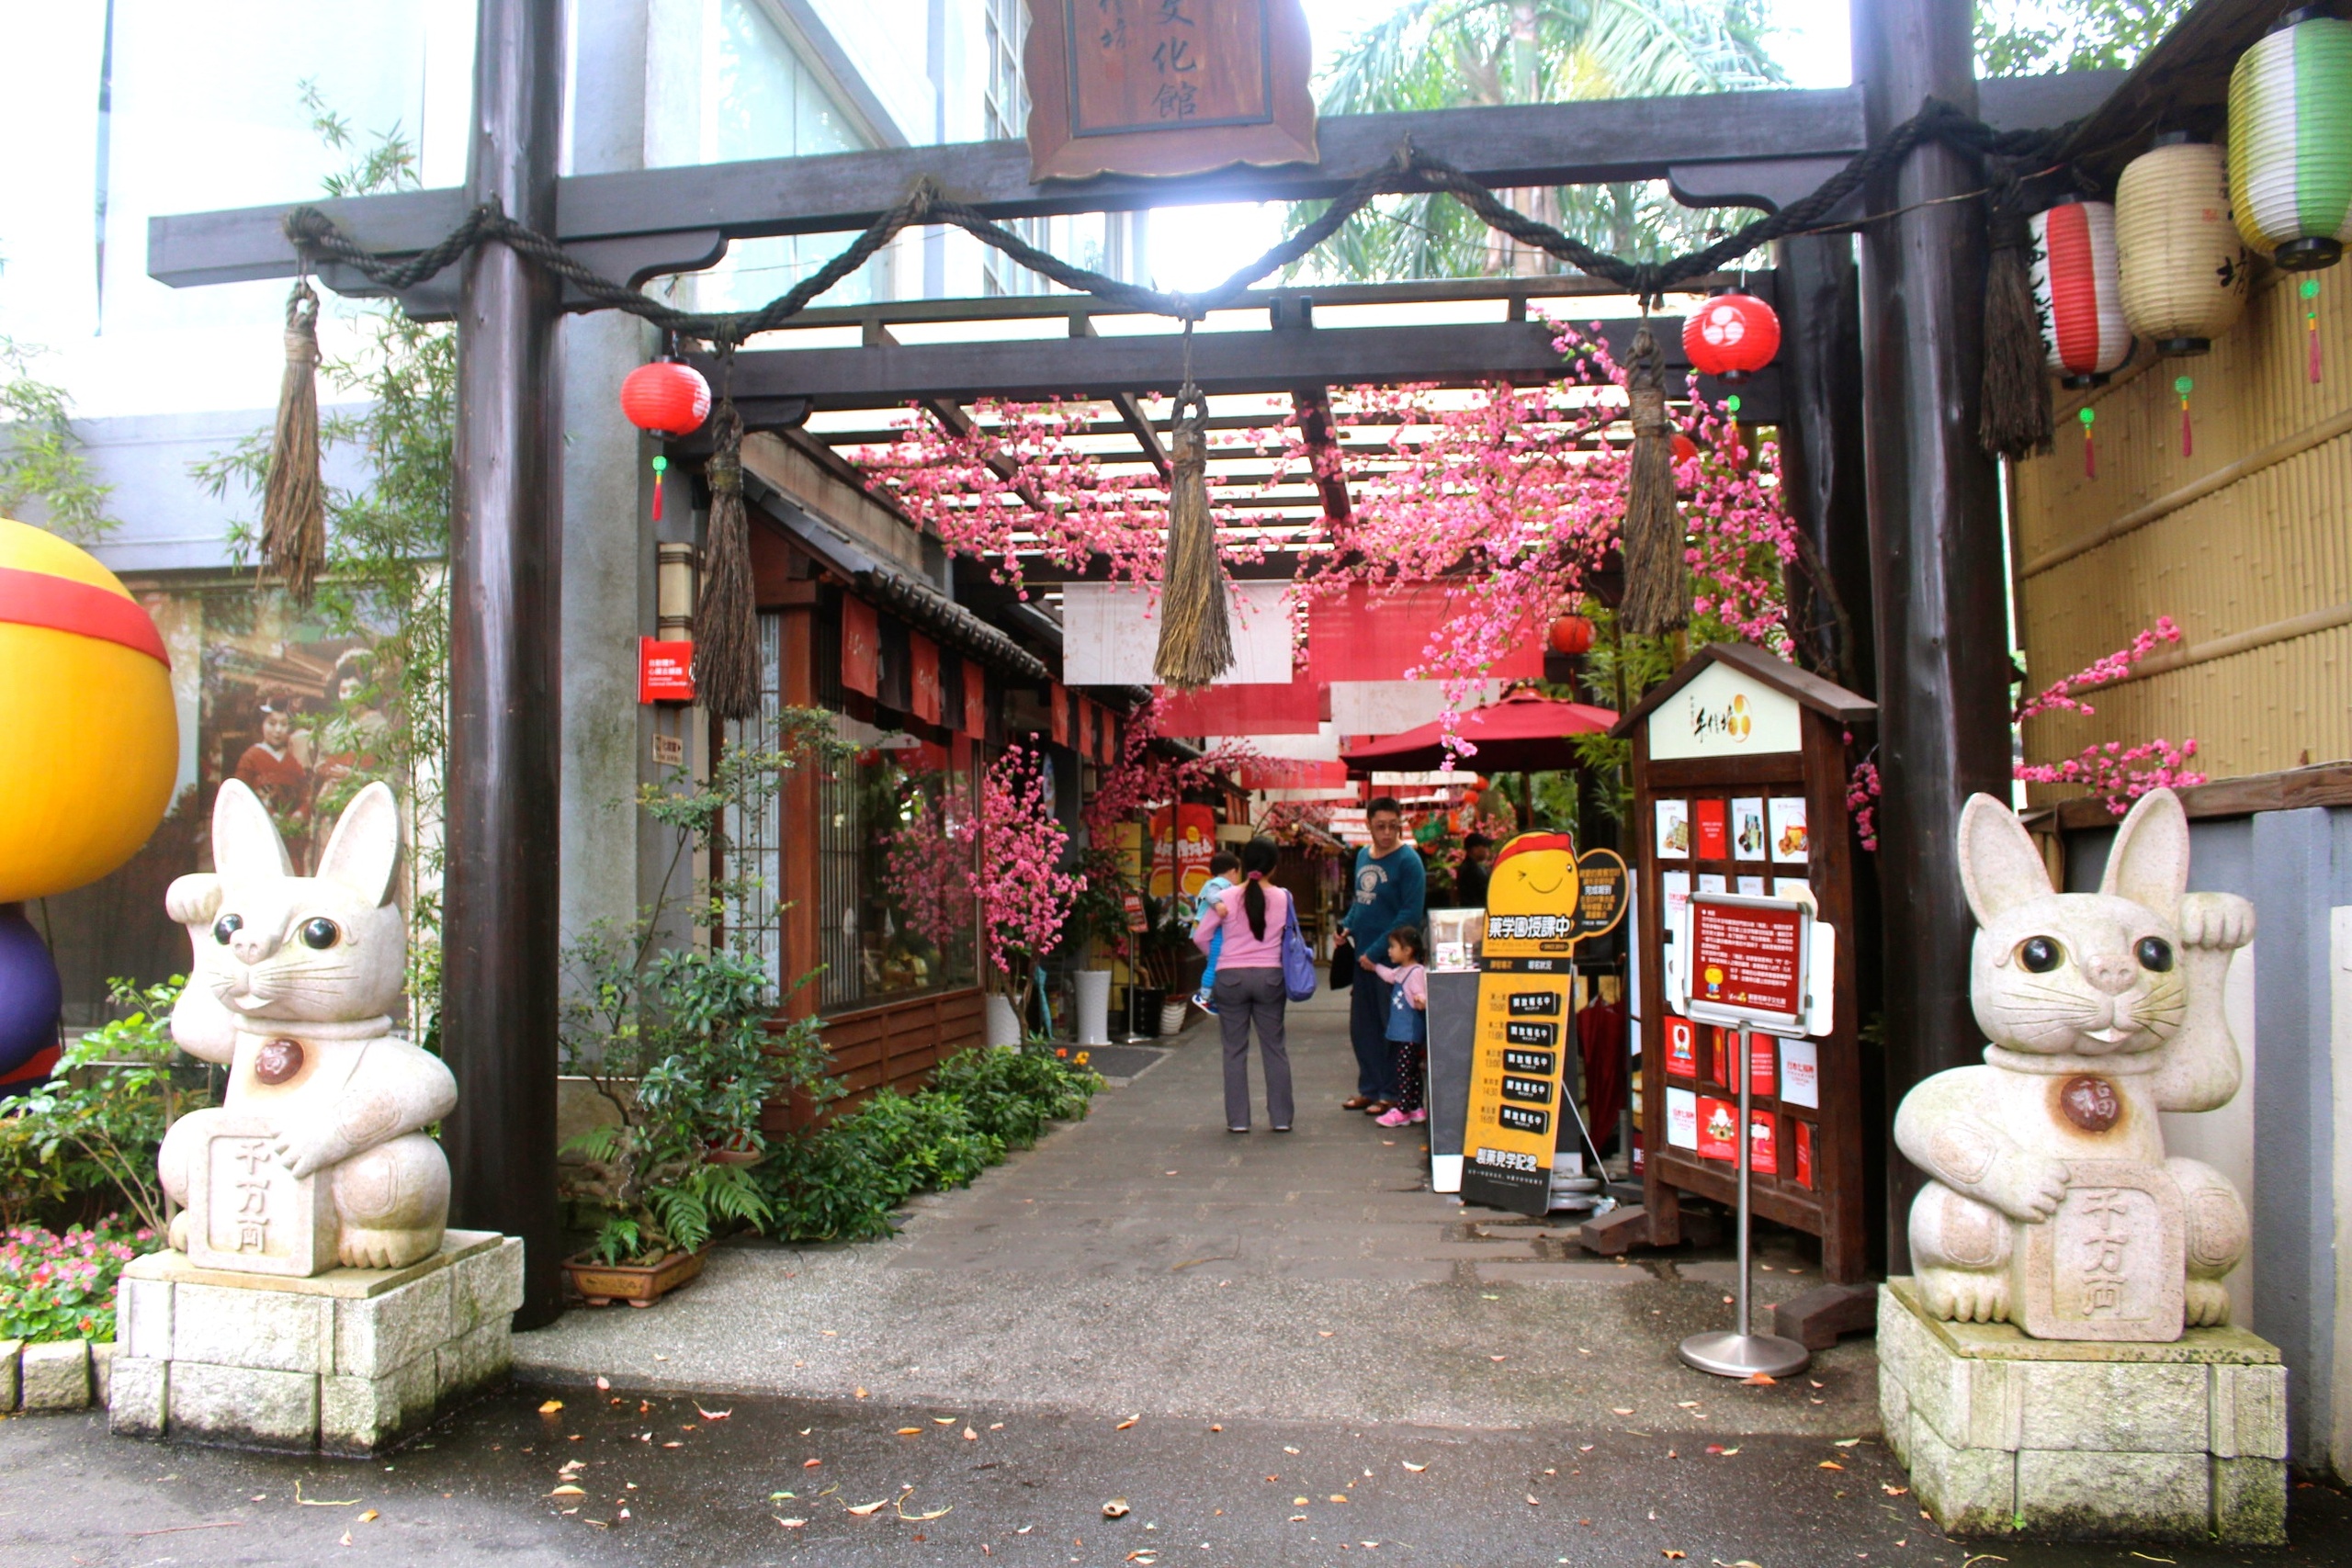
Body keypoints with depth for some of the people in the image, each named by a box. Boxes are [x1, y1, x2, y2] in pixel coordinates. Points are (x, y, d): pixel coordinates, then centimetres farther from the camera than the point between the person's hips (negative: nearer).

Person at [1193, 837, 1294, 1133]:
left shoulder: (1226, 898, -6)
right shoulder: (1283, 898, -4)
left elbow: (1200, 937, -1)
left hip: (1231, 978, -1)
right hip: (1270, 976, 1)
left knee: (1235, 1050, 7)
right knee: (1275, 1048, 11)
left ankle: (1237, 1119, 9)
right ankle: (1281, 1117, 14)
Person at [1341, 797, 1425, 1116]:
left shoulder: (1408, 860, -12)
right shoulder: (1363, 857, 10)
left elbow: (1411, 914, -17)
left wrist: (1376, 951, -18)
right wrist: (1347, 926, 3)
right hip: (1362, 957, 7)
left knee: (1392, 1029, 2)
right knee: (1361, 1028, 13)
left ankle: (1391, 1094, 12)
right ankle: (1369, 1088, 25)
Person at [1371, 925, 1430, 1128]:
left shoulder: (1417, 972, -17)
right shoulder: (1400, 971, 12)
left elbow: (1421, 996, -24)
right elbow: (1389, 975, 33)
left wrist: (1421, 1001, -46)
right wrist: (1374, 966, 45)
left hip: (1411, 1033, -9)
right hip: (1401, 1031, 10)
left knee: (1405, 1071, -7)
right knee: (1412, 1071, 15)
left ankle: (1401, 1112, -4)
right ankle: (1415, 1108, 21)